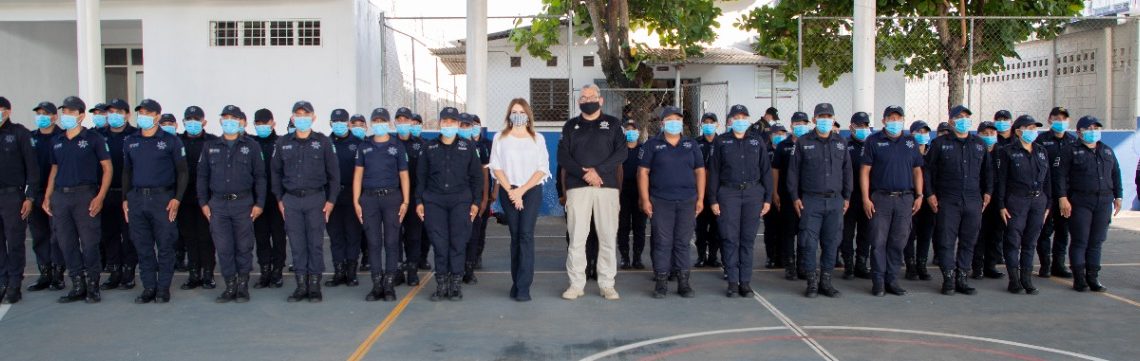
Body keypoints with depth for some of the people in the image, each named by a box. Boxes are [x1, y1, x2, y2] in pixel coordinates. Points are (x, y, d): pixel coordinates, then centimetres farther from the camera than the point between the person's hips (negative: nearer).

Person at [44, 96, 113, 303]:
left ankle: (93, 287, 6)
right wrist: (47, 197, 11)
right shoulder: (57, 142, 14)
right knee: (67, 244, 6)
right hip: (60, 196, 5)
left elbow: (107, 168, -2)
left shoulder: (93, 139, -1)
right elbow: (54, 170, 20)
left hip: (84, 195, -5)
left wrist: (100, 197, -12)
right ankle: (78, 287, 15)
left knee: (89, 243, -4)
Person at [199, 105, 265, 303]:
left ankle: (243, 287, 12)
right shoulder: (210, 146, 10)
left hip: (243, 203, -2)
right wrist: (203, 203, 5)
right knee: (223, 248, 2)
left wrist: (259, 203, -2)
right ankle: (230, 286, 12)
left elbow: (259, 176, 4)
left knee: (244, 247, 2)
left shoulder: (251, 146, 4)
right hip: (218, 204, 2)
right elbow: (202, 176, 12)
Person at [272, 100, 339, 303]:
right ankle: (301, 286, 12)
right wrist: (279, 199, 9)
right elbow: (276, 172, 15)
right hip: (291, 200, 2)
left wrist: (331, 200, -2)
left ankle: (315, 286, 7)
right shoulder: (283, 143, 8)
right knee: (297, 245, 5)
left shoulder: (323, 142, 1)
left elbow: (333, 173, 3)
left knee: (315, 244, 0)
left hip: (315, 198, -2)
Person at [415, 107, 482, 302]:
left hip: (460, 200, -1)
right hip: (434, 200, 1)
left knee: (458, 242, -4)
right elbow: (421, 176, 12)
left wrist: (475, 202, 2)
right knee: (440, 243, -1)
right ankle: (441, 284, 7)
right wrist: (419, 201, 6)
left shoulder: (468, 147, 8)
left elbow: (476, 176, 8)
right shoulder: (430, 147, 11)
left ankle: (455, 284, 4)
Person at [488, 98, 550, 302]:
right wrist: (511, 191, -8)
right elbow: (496, 167, 3)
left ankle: (523, 287, -14)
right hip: (508, 191, 1)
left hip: (532, 190, -1)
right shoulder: (500, 138, 8)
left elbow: (542, 169, 0)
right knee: (515, 236, 3)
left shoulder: (538, 139, 7)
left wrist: (521, 190, -9)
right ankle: (516, 283, 8)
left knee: (526, 235, -11)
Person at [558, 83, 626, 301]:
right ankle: (576, 284, 3)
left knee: (607, 237, 0)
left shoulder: (612, 124, 12)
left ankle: (607, 284, 6)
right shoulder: (571, 126, 14)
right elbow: (563, 156, 4)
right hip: (577, 187, 0)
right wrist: (583, 173, -11)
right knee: (576, 237, -3)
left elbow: (622, 152, 1)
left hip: (607, 186, 0)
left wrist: (598, 170, -12)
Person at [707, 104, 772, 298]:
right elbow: (713, 172, 4)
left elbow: (766, 171, 10)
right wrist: (713, 200, -2)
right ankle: (732, 282, 4)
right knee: (730, 238, -2)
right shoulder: (721, 142, 5)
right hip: (728, 193, -1)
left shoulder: (758, 142, 10)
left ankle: (746, 282, 9)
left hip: (753, 193, 2)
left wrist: (768, 198, 5)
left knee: (748, 238, 3)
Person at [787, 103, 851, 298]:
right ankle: (812, 282, 5)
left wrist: (847, 197, 12)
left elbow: (847, 171, 16)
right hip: (811, 200, -3)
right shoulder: (803, 143, 2)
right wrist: (795, 197, -2)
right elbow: (793, 171, 3)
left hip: (835, 201, 3)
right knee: (809, 243, -5)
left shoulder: (841, 143, 11)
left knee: (831, 243, 5)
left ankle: (825, 281, 15)